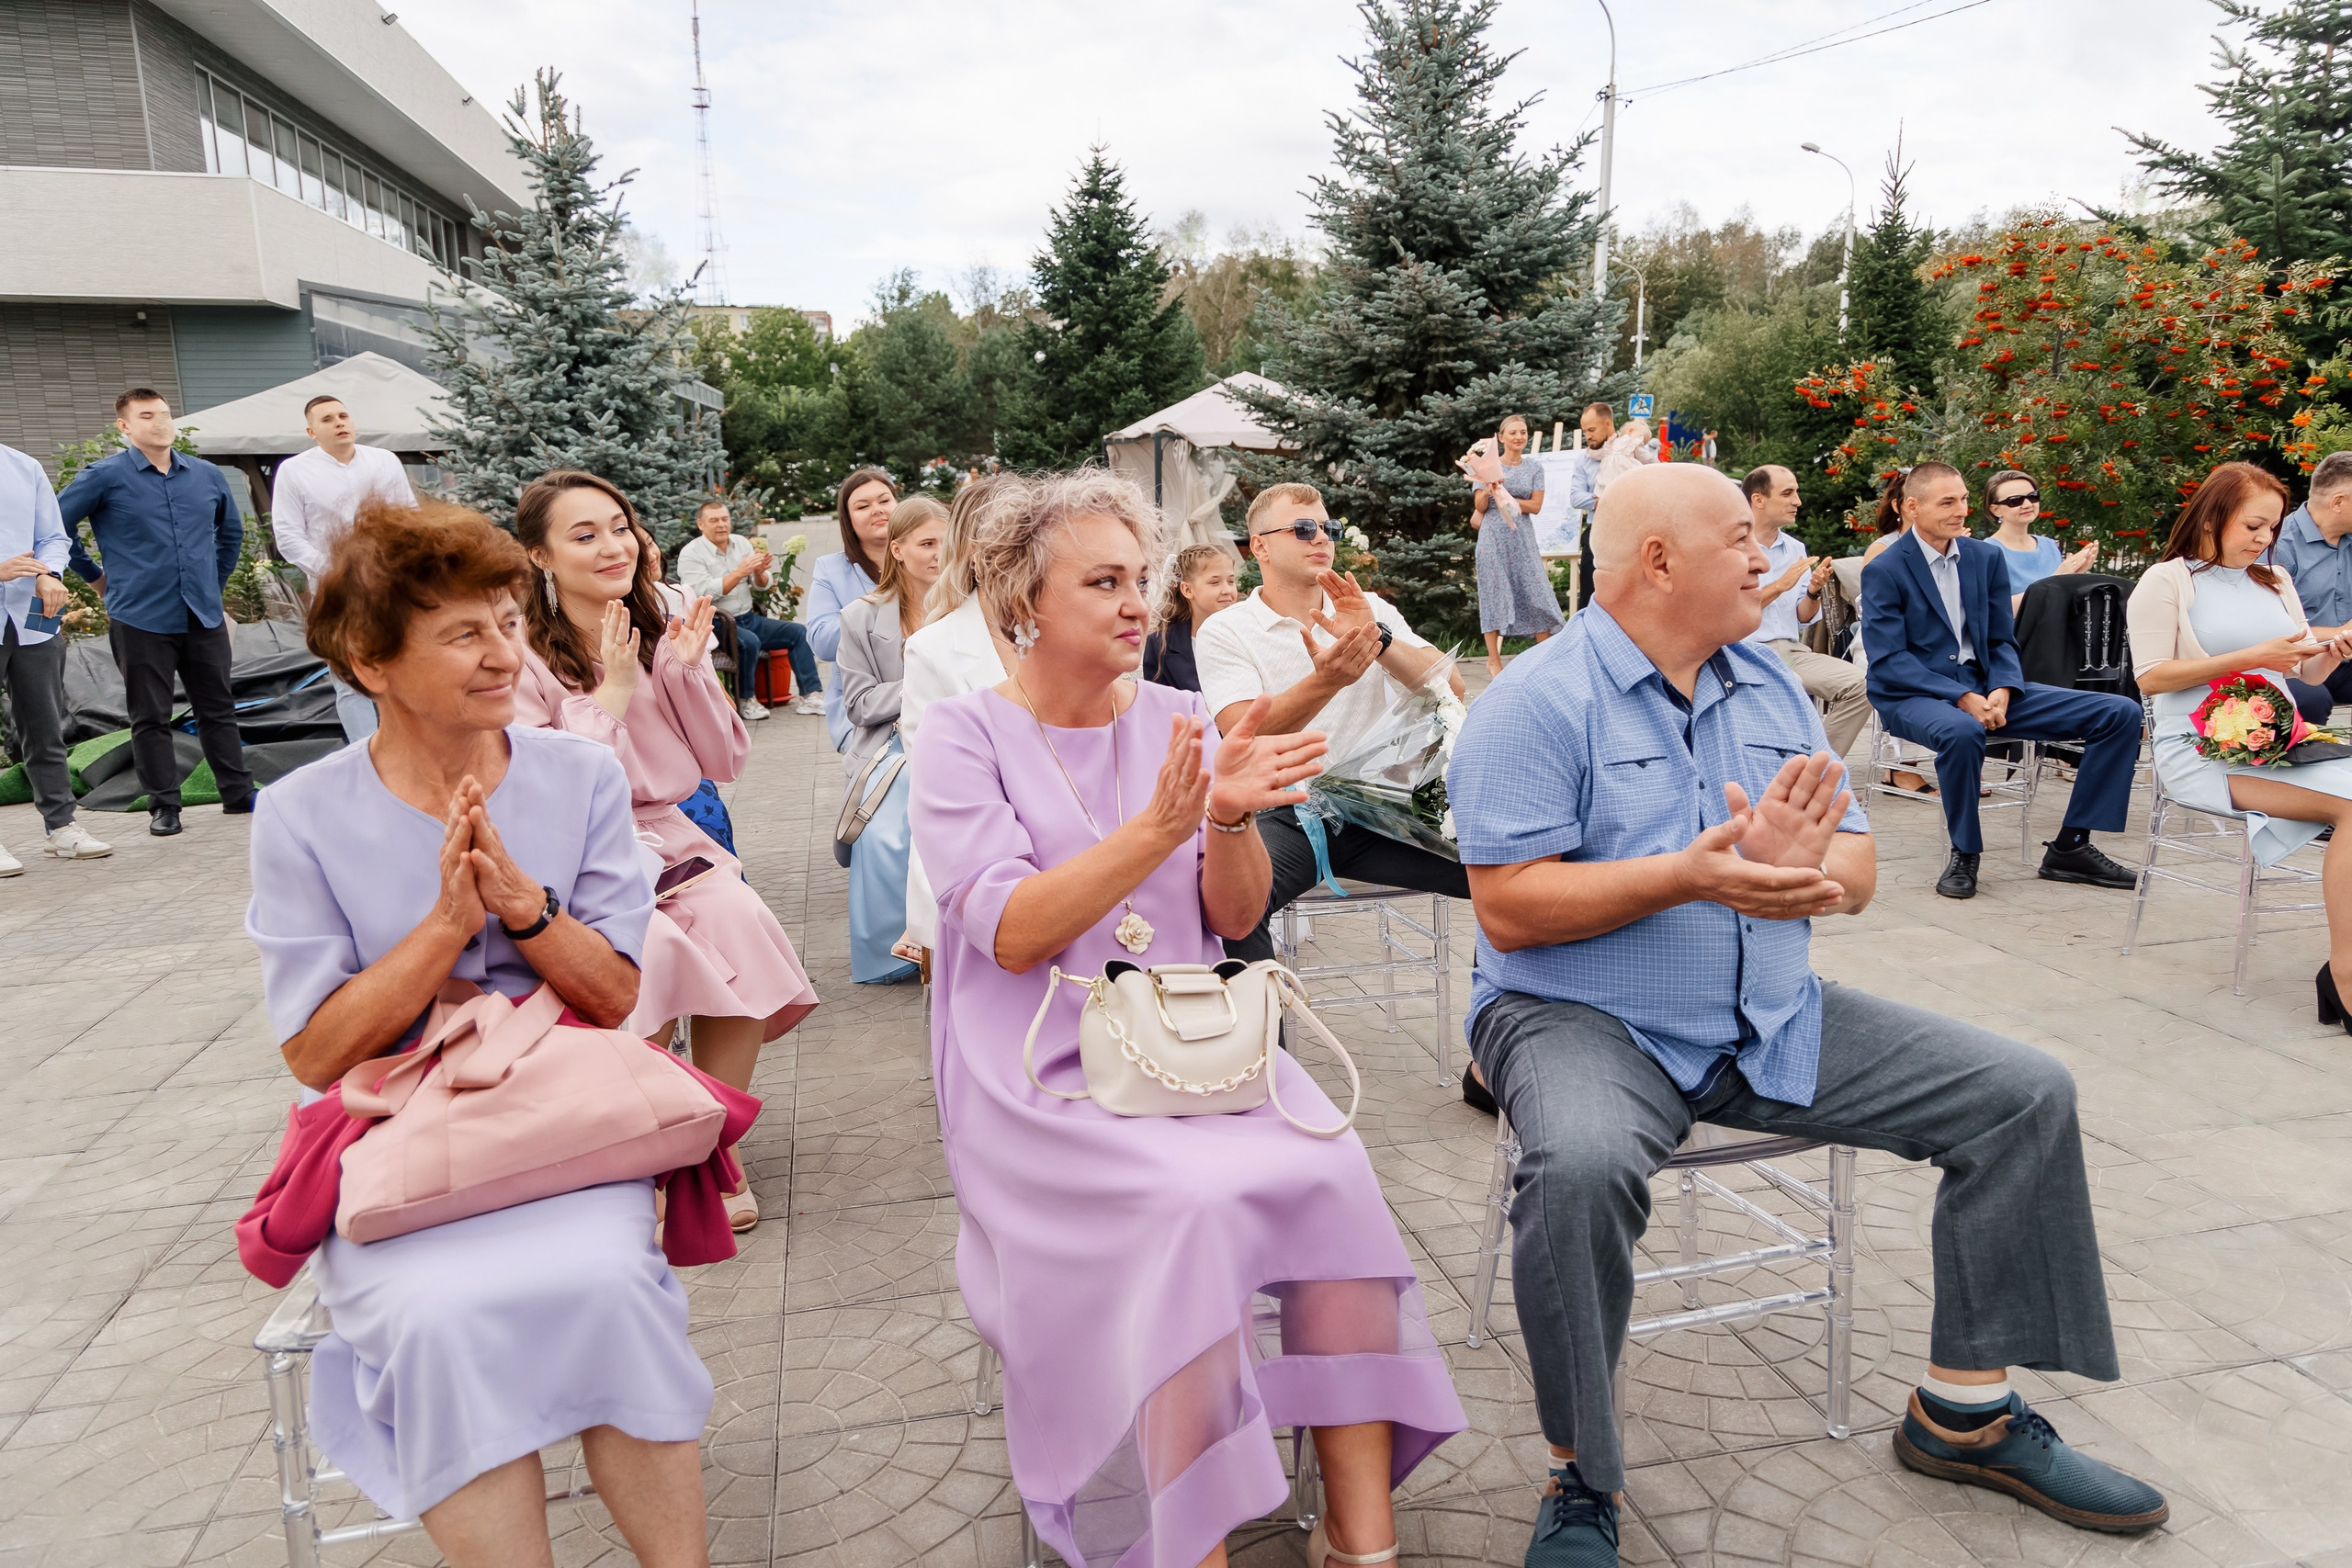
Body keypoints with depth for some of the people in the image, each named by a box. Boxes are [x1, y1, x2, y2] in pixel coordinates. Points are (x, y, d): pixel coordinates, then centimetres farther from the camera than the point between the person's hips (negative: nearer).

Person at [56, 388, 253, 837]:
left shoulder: (208, 476, 10)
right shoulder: (105, 477, -3)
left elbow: (231, 531, 26)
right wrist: (97, 578, 5)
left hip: (204, 616, 3)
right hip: (140, 619, -3)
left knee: (218, 708, 8)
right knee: (151, 717, 3)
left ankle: (238, 795, 16)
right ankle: (164, 806, 10)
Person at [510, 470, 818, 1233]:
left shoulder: (663, 634, 8)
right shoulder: (523, 660, -7)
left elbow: (726, 762, 7)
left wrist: (687, 672, -6)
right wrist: (608, 697, -15)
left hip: (669, 839, 4)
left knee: (738, 919, -26)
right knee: (649, 946, -33)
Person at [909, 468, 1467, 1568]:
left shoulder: (1180, 721, 9)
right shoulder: (964, 735, -3)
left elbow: (1234, 918, 4)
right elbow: (1011, 934, -15)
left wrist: (1232, 818, -16)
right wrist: (1156, 829, -25)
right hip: (1039, 1076, -4)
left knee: (1331, 1168, -22)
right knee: (1190, 1201, -30)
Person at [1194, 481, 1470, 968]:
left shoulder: (1370, 610, 13)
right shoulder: (1224, 631, 3)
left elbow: (1451, 690, 0)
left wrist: (1377, 639, -17)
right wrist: (1325, 681, -30)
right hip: (1284, 814, -3)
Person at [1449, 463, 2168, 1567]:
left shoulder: (1770, 689, 12)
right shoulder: (1538, 701, -11)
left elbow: (1857, 874, 7)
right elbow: (1509, 907, -18)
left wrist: (1804, 865, -17)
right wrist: (1686, 875, -26)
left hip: (1774, 1020, 7)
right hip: (1585, 1019, -7)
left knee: (2025, 1095, 2)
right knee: (1583, 1165, -38)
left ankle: (1965, 1412, 18)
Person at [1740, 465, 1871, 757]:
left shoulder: (1796, 548, 16)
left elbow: (1804, 619, 15)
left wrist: (1814, 592, -5)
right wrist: (1780, 586, -12)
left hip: (1791, 651, 6)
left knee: (1859, 686, -16)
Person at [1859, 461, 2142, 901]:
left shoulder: (1987, 557, 11)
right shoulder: (1883, 572, -7)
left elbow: (2002, 640, 11)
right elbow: (1888, 661, -14)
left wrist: (2002, 690, -11)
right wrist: (1962, 698, -23)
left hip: (1986, 687, 6)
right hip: (1913, 696, -6)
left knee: (2121, 713, -5)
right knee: (1962, 731, -42)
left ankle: (2070, 847, 0)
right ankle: (1964, 854, -19)